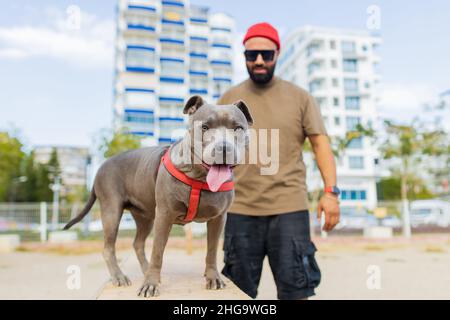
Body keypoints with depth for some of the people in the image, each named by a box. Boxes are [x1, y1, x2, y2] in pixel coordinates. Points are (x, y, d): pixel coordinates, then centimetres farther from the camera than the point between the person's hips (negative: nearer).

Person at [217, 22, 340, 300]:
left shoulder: (300, 97, 6)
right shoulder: (228, 99, 9)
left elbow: (321, 144, 2)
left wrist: (331, 191, -10)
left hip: (289, 208, -1)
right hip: (240, 210, 2)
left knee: (295, 288, 5)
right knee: (239, 290, 12)